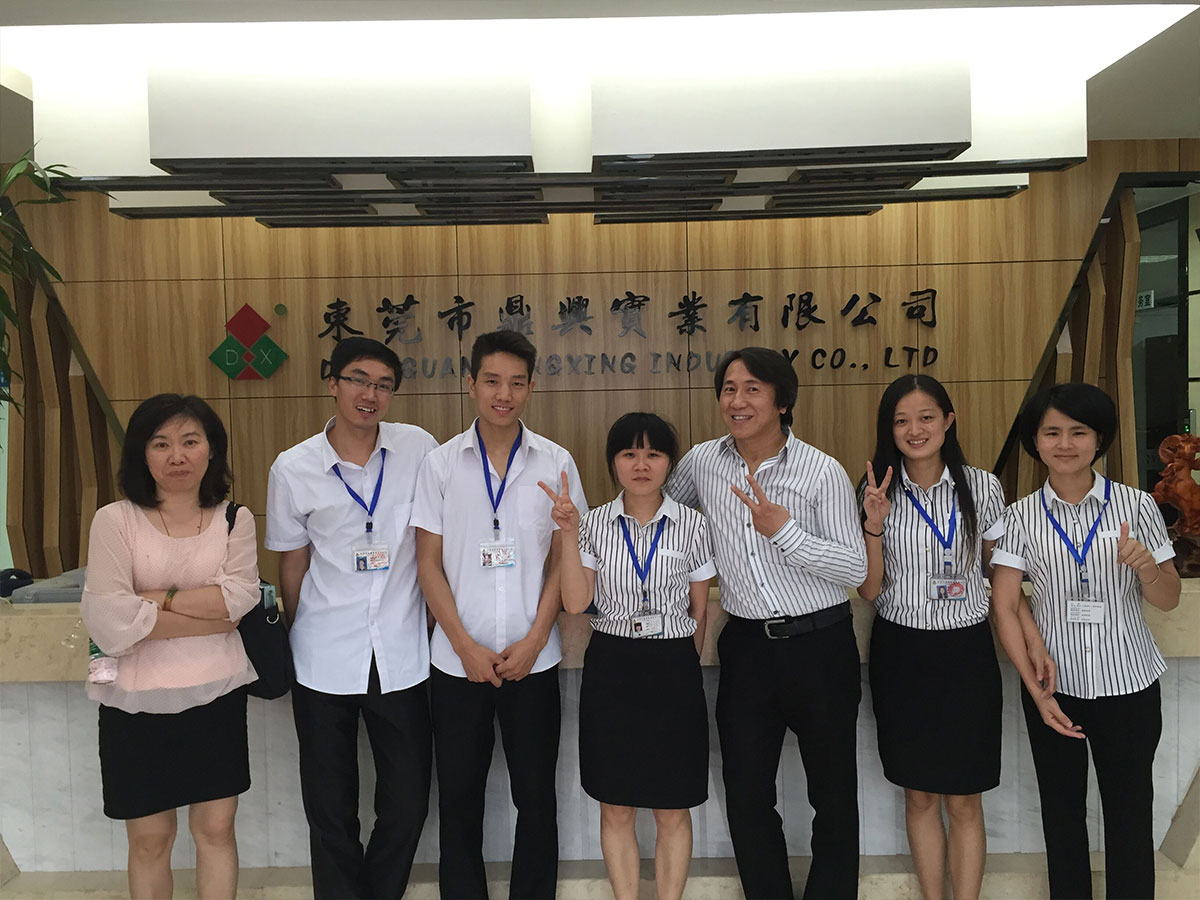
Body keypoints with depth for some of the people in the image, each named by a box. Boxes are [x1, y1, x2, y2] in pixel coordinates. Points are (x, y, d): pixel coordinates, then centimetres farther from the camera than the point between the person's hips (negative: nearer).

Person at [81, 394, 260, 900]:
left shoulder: (234, 520, 3)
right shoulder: (114, 521, -5)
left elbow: (240, 597, -12)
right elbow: (109, 623, -16)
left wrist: (157, 599, -15)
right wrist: (213, 616, -14)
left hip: (216, 695, 1)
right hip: (138, 703, -1)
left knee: (216, 828, 10)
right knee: (149, 839, 11)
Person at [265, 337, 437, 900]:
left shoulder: (419, 448, -2)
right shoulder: (292, 469, -3)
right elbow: (292, 566, 6)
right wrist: (295, 644, 10)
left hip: (402, 656, 1)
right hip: (325, 660, 0)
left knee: (407, 804, 10)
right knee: (330, 810, 11)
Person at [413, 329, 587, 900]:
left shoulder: (556, 463, 0)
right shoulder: (441, 463, 0)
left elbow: (563, 560, 2)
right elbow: (429, 564, 0)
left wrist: (532, 641, -7)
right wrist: (467, 647, -8)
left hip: (533, 659, 0)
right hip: (458, 660, 0)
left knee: (535, 795, 9)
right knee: (459, 798, 10)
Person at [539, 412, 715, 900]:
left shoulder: (692, 525, -2)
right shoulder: (594, 523, 0)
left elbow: (699, 611, 6)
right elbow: (575, 602, -10)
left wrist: (682, 666, 9)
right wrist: (568, 533, -17)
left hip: (674, 668, 0)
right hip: (610, 667, 1)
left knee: (673, 809, 9)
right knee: (616, 807, 11)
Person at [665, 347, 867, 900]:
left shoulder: (822, 471, -9)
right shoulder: (701, 462, 1)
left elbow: (855, 569, -10)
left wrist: (783, 531, -22)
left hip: (820, 644, -2)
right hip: (747, 646, 3)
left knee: (833, 794, 11)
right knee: (746, 797, 10)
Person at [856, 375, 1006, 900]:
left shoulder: (982, 487, -3)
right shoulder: (876, 492, -3)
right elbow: (869, 590, -4)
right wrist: (873, 525, -18)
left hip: (966, 650, 0)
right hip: (900, 653, 1)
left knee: (964, 799, 7)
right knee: (919, 795, 13)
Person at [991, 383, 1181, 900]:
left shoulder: (1136, 506, -4)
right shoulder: (1021, 516, -3)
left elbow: (1168, 601, 1)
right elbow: (1004, 607, -4)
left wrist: (1146, 566, -21)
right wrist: (1036, 690, -10)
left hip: (1128, 685, -1)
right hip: (1053, 683, 1)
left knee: (1130, 812, 9)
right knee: (1061, 809, 14)